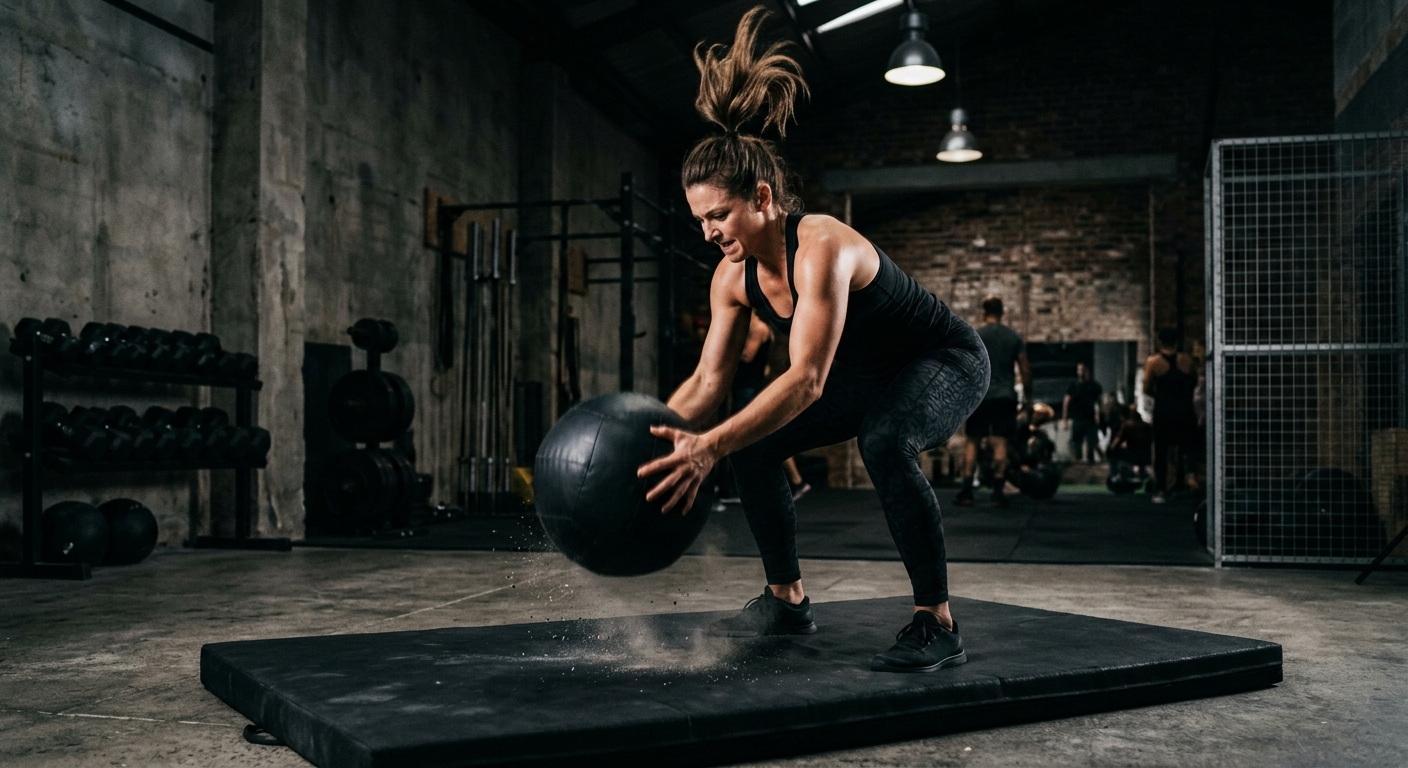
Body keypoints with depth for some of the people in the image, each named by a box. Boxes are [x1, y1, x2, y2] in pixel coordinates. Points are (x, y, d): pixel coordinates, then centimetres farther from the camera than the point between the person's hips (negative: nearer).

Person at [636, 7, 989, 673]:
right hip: (868, 374, 8)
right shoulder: (733, 278, -10)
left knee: (884, 443, -38)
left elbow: (807, 379, -42)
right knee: (752, 444, -2)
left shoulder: (821, 248, -35)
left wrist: (710, 448, -50)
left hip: (946, 363, -8)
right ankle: (786, 600, 13)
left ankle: (937, 624, -25)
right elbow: (708, 380, -5)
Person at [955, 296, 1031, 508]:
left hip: (980, 395, -1)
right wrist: (1028, 399, 15)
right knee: (1000, 443, -1)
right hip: (1005, 396, 1)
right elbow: (1025, 370, 7)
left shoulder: (974, 337, 0)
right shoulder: (1014, 337, 8)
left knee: (973, 442, 4)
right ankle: (998, 493, -5)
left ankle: (966, 492, -1)